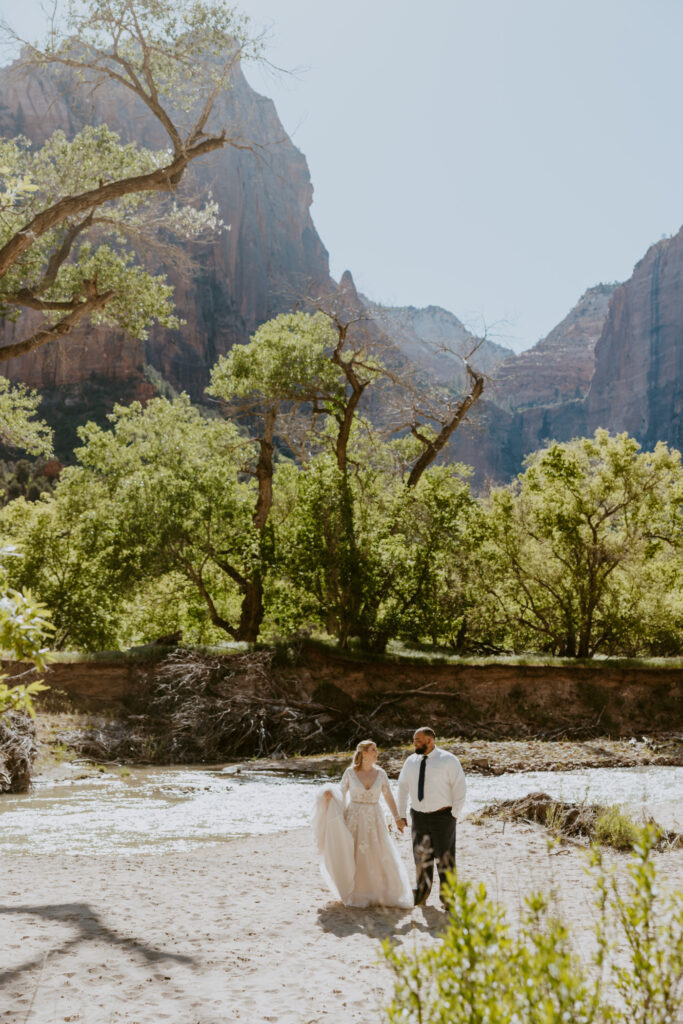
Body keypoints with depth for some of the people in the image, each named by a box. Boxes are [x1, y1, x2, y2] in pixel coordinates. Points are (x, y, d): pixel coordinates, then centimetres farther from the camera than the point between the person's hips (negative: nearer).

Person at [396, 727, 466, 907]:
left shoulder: (448, 760, -9)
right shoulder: (411, 761, 4)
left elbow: (460, 787, -8)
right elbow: (403, 787, 10)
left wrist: (454, 814, -9)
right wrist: (401, 814, 9)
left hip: (442, 816, -4)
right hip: (419, 816, 4)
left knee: (444, 858, 6)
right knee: (421, 857, 8)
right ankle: (422, 893, 23)